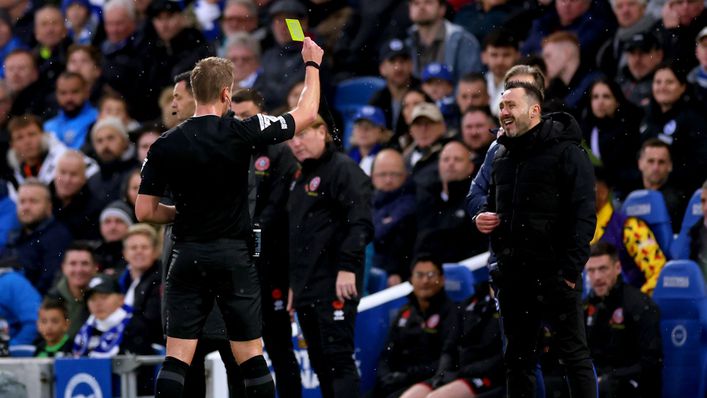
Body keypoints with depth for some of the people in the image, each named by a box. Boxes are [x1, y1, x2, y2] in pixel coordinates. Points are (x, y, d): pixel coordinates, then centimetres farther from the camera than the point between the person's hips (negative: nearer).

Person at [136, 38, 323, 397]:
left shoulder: (164, 146, -3)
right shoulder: (239, 133, -8)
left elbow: (144, 212, 0)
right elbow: (305, 114, 4)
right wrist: (312, 64, 18)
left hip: (187, 258, 1)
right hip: (233, 257, -1)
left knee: (177, 359, 0)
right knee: (251, 355, 6)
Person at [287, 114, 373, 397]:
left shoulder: (344, 169, -6)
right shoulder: (302, 178, 22)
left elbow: (360, 223, -16)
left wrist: (348, 267, -24)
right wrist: (294, 283, 24)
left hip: (335, 288, -9)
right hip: (306, 289, 9)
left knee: (339, 359, -13)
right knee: (320, 363, 9)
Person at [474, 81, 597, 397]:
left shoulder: (565, 151, -8)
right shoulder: (502, 155, 15)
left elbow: (583, 216, -13)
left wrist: (570, 269, -20)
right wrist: (482, 217, 5)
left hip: (554, 273, -7)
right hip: (512, 274, 7)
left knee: (573, 353, -3)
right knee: (517, 358, 11)